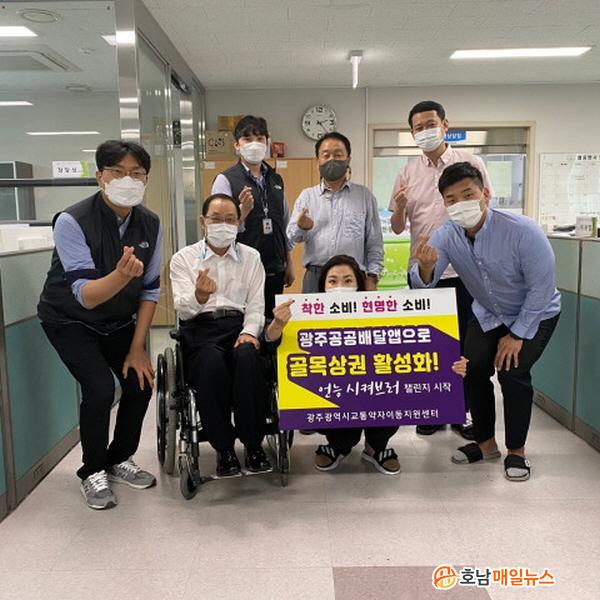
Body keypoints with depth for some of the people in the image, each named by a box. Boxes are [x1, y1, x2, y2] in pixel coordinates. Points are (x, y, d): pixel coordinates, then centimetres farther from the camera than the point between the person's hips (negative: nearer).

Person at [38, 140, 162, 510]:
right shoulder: (72, 222, -27)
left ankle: (120, 460, 21)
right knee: (100, 388, -19)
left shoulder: (150, 224, -12)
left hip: (118, 321, 5)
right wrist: (122, 274, -54)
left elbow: (150, 291, -6)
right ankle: (93, 473, 7)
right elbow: (86, 296, -33)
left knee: (141, 382, -5)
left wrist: (137, 348, -9)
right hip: (71, 320, -5)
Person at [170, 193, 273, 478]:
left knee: (247, 357, -34)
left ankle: (254, 444, -20)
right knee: (212, 363, -35)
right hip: (200, 329, -1)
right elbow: (182, 307, -3)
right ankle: (223, 448, -17)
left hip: (240, 325, 1)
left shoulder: (251, 257, 16)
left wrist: (249, 332, -11)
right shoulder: (183, 258, 11)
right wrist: (199, 296, -27)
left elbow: (256, 305, 10)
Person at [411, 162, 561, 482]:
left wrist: (517, 335, -18)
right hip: (487, 315, 4)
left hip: (535, 314, -4)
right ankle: (485, 442, 16)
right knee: (472, 370, -6)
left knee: (512, 371, -19)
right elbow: (422, 285, -25)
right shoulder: (446, 236, -20)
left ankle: (516, 450, 2)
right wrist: (426, 267, -50)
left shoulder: (523, 231, -31)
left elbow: (540, 287, -22)